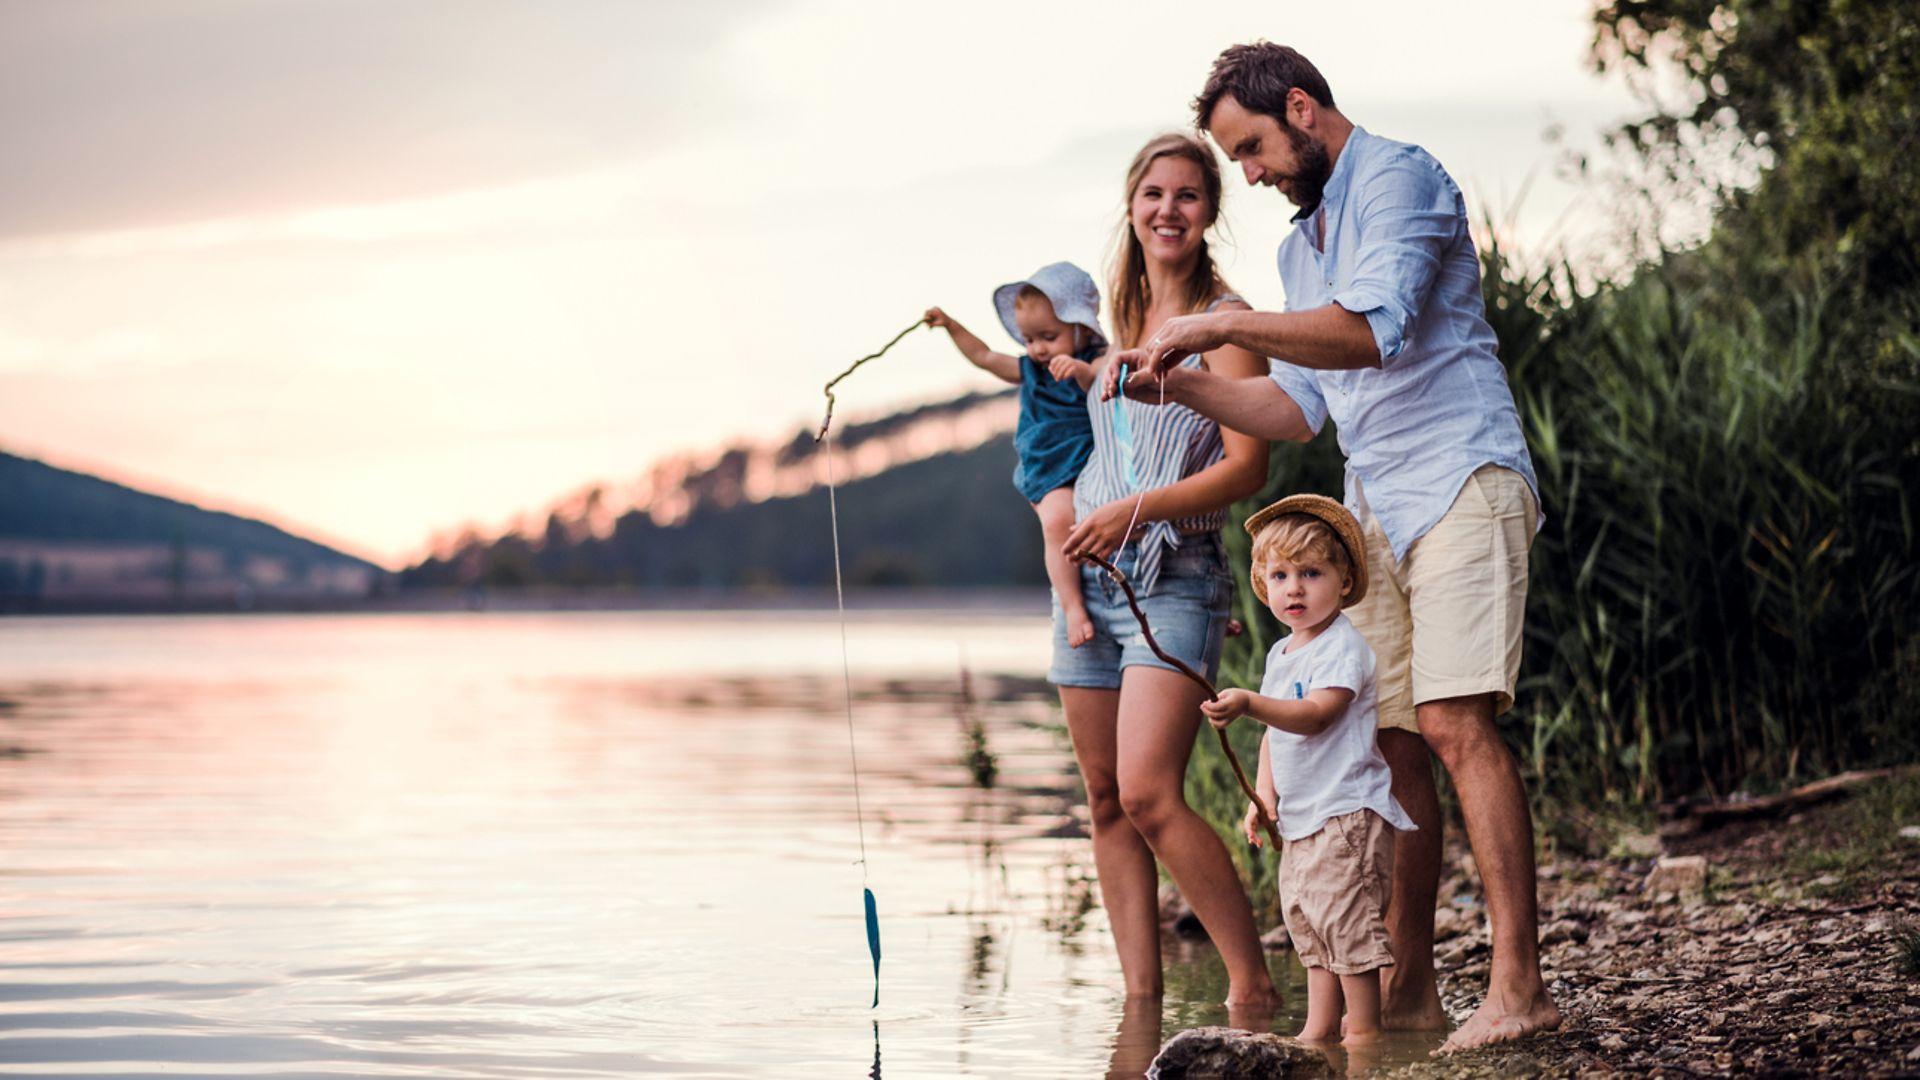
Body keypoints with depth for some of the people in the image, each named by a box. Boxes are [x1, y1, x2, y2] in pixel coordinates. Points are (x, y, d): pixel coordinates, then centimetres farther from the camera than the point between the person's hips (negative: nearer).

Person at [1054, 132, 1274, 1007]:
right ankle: (1140, 1000, 8)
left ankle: (1253, 983, -11)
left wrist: (1136, 508, -20)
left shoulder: (1223, 321, -4)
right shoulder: (1119, 319, 16)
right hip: (1091, 577, 7)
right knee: (1106, 803, 4)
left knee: (1149, 796, -19)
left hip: (1175, 580, -7)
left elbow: (1247, 466, -13)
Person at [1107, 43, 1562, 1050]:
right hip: (1375, 505, 9)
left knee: (1455, 723, -18)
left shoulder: (1398, 178, -6)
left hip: (1457, 479, -9)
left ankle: (1518, 985, -20)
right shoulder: (1301, 246, 23)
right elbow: (1297, 408, 24)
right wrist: (1181, 382, 10)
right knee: (1390, 741, 4)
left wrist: (1222, 324, -17)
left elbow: (1373, 329, -21)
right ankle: (1407, 986, 9)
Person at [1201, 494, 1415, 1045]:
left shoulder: (1343, 646, -13)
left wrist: (1250, 704, -40)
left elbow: (1315, 714, -27)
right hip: (1302, 817, 10)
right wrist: (1264, 794, 10)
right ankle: (1320, 1028, 19)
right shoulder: (1280, 653, 15)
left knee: (1344, 913, -12)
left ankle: (1364, 1030, -6)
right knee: (1305, 917, 12)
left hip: (1347, 812, -10)